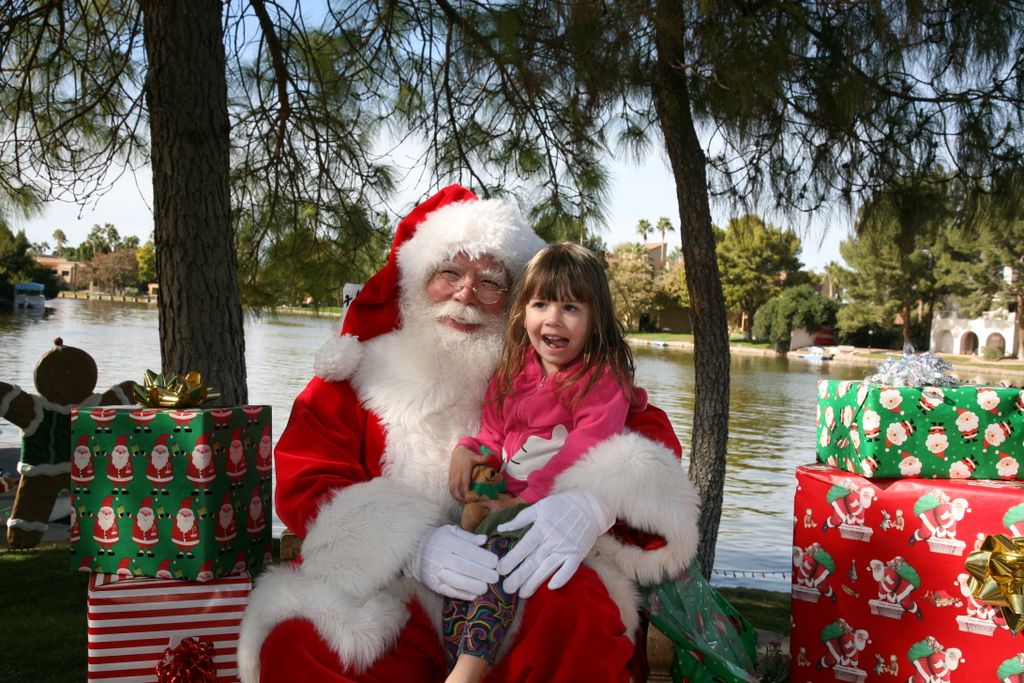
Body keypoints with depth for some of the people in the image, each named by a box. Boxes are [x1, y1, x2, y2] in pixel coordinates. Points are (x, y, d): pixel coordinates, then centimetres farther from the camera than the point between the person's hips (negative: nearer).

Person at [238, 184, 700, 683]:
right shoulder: (361, 371, 4)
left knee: (581, 611, -33)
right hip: (393, 600, 1)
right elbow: (305, 482, -3)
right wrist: (410, 548, -22)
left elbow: (647, 427, -2)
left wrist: (596, 504, -26)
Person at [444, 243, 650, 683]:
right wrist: (468, 449, 0)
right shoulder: (513, 371, 16)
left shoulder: (603, 378, -4)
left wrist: (528, 498, -22)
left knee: (503, 537, -32)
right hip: (508, 495, 6)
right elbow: (494, 432, 24)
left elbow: (586, 450, -15)